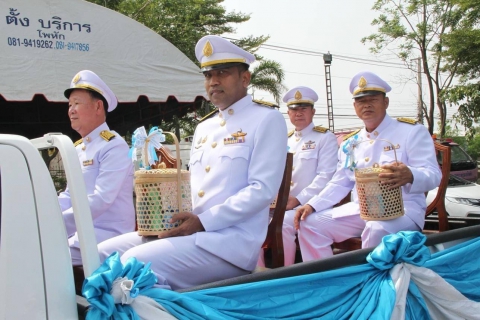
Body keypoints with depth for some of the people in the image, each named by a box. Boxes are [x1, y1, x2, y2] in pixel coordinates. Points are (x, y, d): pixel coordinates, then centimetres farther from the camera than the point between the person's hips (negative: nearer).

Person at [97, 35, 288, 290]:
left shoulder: (266, 120, -3)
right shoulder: (203, 128, 20)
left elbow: (262, 189, -13)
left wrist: (204, 221, -19)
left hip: (230, 240, -7)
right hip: (189, 230, 8)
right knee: (104, 253, -3)